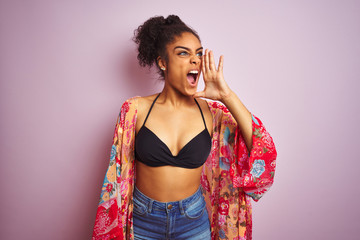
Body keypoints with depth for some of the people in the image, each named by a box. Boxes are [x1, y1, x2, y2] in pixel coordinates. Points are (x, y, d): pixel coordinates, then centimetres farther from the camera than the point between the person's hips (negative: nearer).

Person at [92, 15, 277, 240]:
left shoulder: (211, 112, -9)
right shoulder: (135, 109, -11)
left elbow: (263, 153, -20)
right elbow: (117, 174, -3)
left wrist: (228, 96, -25)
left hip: (193, 221, 1)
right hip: (143, 221, 0)